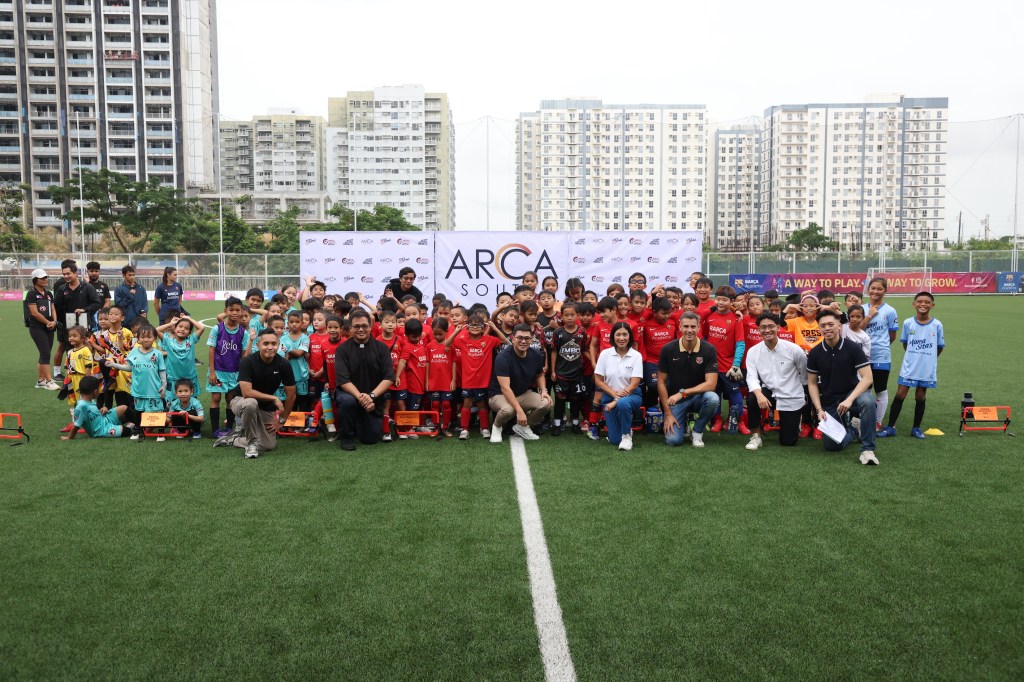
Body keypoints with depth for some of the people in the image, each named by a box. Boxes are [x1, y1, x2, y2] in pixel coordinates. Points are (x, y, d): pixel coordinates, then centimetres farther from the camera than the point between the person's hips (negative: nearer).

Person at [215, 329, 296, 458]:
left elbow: (291, 395, -7)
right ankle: (252, 441, -16)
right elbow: (246, 392, -32)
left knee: (269, 445, -7)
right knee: (250, 403, -40)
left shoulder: (283, 364, -15)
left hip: (266, 408, 4)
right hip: (241, 401, -4)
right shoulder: (247, 362, -23)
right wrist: (274, 398, -29)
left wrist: (281, 420, -4)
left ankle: (232, 439, 17)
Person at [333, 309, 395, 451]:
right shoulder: (343, 349, -8)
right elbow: (343, 379, -17)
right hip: (350, 393, -2)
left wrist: (371, 396, -25)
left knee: (371, 438, -2)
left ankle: (360, 423, 36)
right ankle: (346, 436, -9)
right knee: (347, 400, -36)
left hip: (374, 399, 2)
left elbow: (389, 378, -11)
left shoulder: (381, 348, -5)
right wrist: (359, 396, -31)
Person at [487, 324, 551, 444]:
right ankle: (496, 426, -2)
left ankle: (522, 427, 6)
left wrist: (543, 390, -7)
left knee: (546, 404, -21)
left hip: (523, 394, 6)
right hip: (499, 395, -6)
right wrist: (519, 410, -39)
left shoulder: (536, 356, -7)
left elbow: (539, 375, 14)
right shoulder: (503, 358, -26)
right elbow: (505, 388, -32)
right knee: (508, 409, -39)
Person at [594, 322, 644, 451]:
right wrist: (614, 394, -15)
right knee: (614, 440, -5)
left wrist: (617, 401, -19)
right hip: (610, 397, 2)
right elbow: (598, 380, -2)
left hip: (630, 396, -2)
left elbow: (634, 384, -12)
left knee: (623, 403, -39)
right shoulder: (605, 354, -4)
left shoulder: (636, 355, -8)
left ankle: (627, 435, -12)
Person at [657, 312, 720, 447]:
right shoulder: (668, 349, -9)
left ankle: (697, 432, -5)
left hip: (698, 396, 1)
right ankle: (682, 424, 20)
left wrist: (683, 393, -25)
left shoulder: (709, 350, -12)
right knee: (673, 440, -19)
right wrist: (668, 414, -9)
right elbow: (661, 382, -4)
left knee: (713, 399, -34)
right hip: (674, 399, 0)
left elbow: (711, 384, -18)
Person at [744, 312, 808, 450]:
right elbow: (752, 377, -15)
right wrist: (759, 394, -34)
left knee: (788, 441, 0)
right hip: (769, 393, 1)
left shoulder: (793, 349, -12)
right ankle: (755, 437, -11)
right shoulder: (753, 351, -7)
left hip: (791, 399, -1)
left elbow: (805, 374, 2)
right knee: (752, 398, -33)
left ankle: (795, 421, 37)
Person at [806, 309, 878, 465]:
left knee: (867, 401, -38)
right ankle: (852, 428, 28)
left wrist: (850, 400, -31)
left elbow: (867, 378, -18)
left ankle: (867, 449, -24)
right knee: (831, 445, -6)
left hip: (851, 393, -2)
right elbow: (812, 383, 2)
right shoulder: (815, 353, -6)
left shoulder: (853, 348, -13)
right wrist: (819, 409, -9)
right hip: (829, 401, 2)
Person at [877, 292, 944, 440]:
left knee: (920, 397, 9)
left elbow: (940, 347, 5)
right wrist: (915, 356, 7)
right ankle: (891, 427, 4)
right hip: (909, 367, 0)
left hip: (927, 369, 0)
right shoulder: (908, 323, -4)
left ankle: (916, 428, 21)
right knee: (900, 395, -1)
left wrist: (927, 358, 9)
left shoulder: (937, 325, -5)